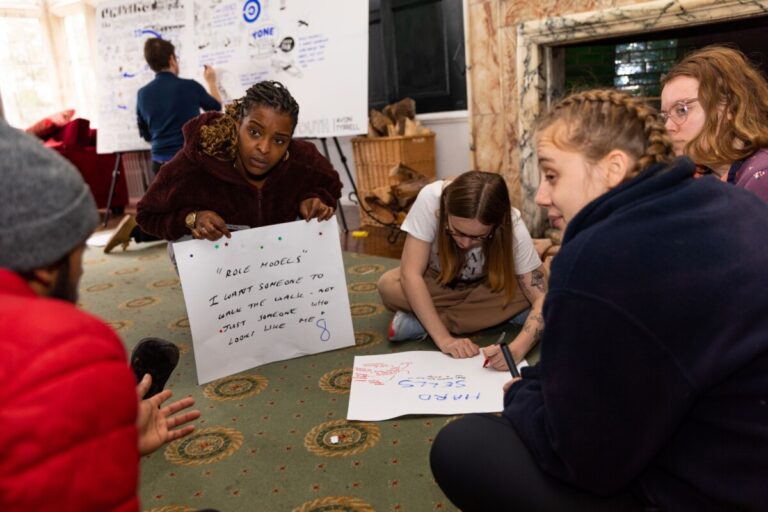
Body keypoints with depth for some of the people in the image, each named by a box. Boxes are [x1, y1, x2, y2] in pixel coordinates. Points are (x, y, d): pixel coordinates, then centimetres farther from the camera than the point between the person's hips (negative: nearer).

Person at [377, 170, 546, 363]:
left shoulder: (512, 226, -31)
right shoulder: (431, 199, -35)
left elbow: (542, 299, -30)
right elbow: (410, 274, -33)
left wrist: (517, 350, -48)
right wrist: (443, 338, -40)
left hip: (483, 288, 1)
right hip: (436, 282, -1)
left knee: (521, 289, -31)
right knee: (389, 286, -32)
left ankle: (419, 323, -21)